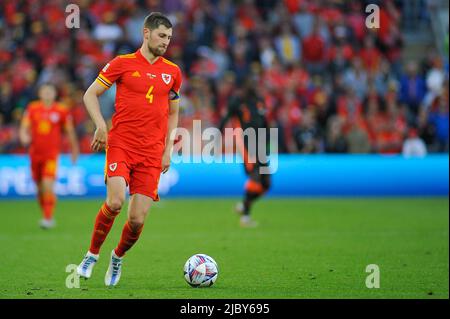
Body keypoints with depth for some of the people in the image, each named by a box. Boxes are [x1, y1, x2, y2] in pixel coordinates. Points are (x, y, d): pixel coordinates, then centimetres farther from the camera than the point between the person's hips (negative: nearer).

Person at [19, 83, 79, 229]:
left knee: (48, 185, -17)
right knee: (40, 188, 10)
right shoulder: (32, 108, 3)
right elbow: (24, 128, 2)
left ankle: (48, 218, -13)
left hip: (52, 153, -3)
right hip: (35, 153, 3)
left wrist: (74, 149, 16)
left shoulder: (62, 111, -3)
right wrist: (24, 136, -21)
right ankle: (46, 215, 28)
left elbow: (70, 131, 8)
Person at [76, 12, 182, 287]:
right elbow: (91, 94, 6)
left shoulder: (173, 72, 12)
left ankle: (118, 258, 26)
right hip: (121, 144, -3)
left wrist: (168, 150, 12)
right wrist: (101, 124, -9)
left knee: (137, 220, -5)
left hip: (152, 154, 3)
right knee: (115, 202, -25)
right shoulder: (123, 63, 2)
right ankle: (92, 254, -1)